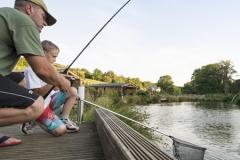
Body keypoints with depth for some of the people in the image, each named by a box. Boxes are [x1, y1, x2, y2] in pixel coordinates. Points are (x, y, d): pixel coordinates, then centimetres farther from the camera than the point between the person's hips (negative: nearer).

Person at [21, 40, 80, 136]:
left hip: (49, 100, 8)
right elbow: (37, 94, -24)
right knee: (60, 130, -19)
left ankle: (64, 120, 4)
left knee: (73, 91, -5)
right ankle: (31, 122, 3)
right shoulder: (32, 70, -19)